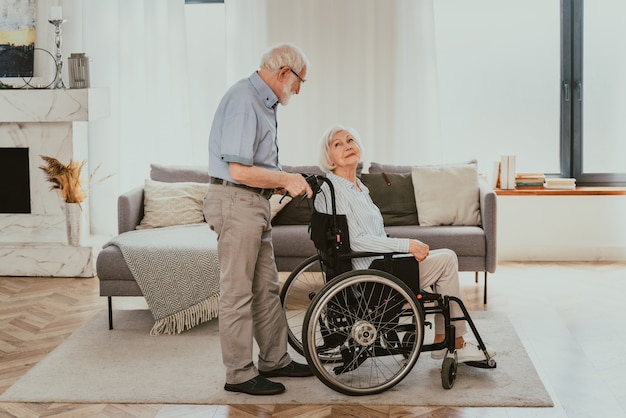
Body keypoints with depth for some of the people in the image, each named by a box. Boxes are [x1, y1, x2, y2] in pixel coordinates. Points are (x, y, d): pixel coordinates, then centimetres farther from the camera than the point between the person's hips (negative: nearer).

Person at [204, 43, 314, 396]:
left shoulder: (263, 102, 15)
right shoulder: (244, 102, -18)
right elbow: (239, 170, -23)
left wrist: (283, 183, 9)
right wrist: (287, 180, -13)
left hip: (255, 204, 10)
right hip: (236, 202, -10)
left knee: (267, 287, 16)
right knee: (238, 292, -2)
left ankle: (275, 359, 27)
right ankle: (240, 374, 6)